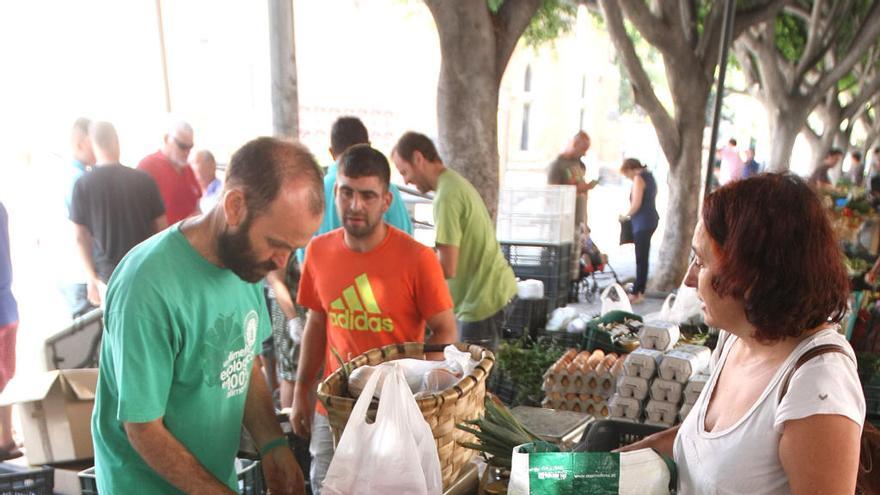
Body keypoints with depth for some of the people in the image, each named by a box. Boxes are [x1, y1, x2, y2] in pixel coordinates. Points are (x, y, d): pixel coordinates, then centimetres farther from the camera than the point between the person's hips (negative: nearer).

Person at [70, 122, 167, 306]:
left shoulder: (83, 185, -5)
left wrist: (92, 278, 5)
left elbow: (80, 238, -3)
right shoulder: (143, 180, -4)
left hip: (108, 276, -1)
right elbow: (161, 228, 0)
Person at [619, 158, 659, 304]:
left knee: (641, 259, -7)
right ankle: (640, 291, 18)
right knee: (643, 258, 13)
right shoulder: (649, 176, 17)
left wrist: (626, 216, -2)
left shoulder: (638, 178, -11)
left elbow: (636, 204, -18)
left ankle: (637, 293, -4)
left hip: (642, 223, -9)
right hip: (651, 219, 10)